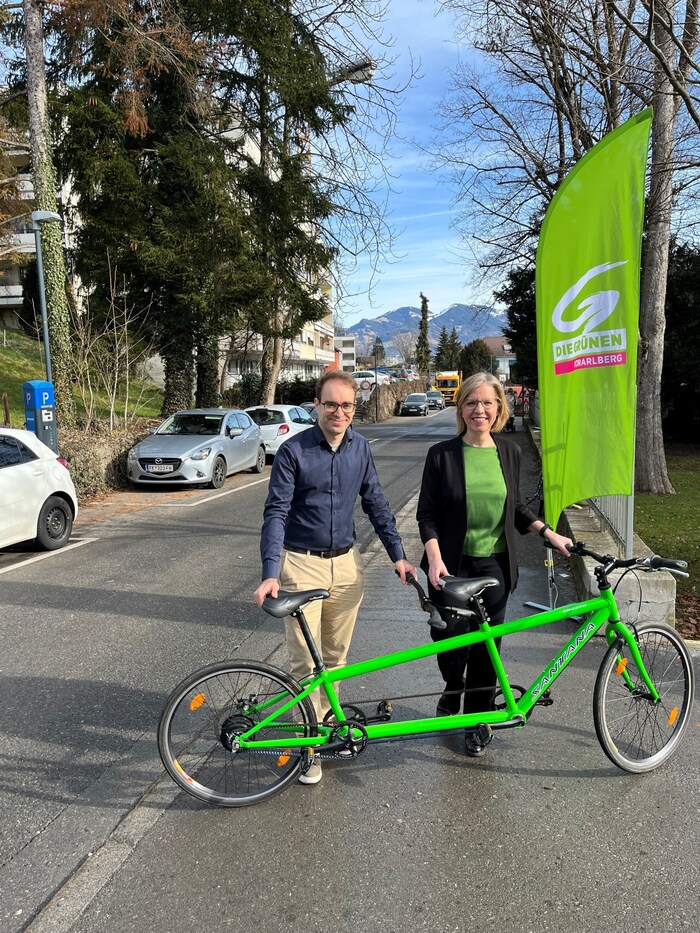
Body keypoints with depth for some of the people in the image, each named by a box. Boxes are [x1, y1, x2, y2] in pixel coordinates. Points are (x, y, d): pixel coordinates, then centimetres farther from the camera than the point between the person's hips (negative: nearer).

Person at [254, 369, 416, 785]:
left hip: (346, 564, 4)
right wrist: (271, 574, -24)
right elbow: (276, 513, -14)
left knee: (336, 656, 15)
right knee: (305, 661, 0)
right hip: (302, 565, -4)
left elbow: (376, 503, 8)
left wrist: (399, 555, 3)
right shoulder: (294, 450, -11)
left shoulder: (360, 447, 2)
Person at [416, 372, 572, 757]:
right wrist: (435, 558, -17)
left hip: (494, 565, 2)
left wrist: (550, 534, 3)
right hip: (452, 566, -2)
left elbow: (514, 507, 13)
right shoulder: (442, 454, -7)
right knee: (449, 641, 4)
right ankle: (452, 691, 39)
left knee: (486, 646, 7)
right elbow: (427, 514, -5)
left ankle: (478, 720, 28)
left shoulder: (509, 451, 3)